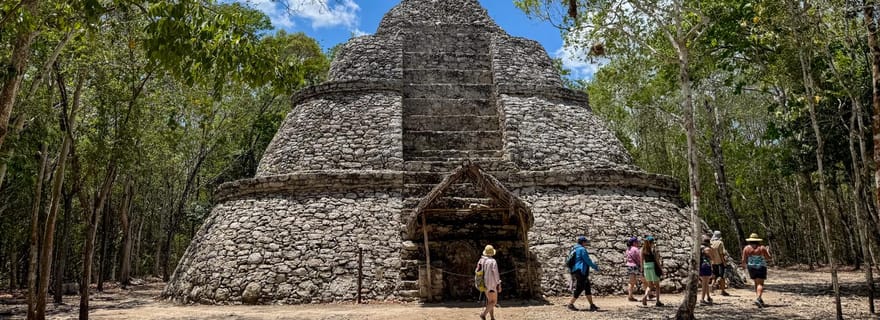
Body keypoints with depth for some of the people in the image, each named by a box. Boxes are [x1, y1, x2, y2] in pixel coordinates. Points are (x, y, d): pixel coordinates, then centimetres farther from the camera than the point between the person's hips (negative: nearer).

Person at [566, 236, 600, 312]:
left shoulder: (574, 249, 17)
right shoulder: (582, 249, -12)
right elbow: (587, 260, -12)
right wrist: (595, 267, 1)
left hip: (576, 271, 10)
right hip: (581, 272, -10)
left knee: (587, 288, 11)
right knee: (579, 288, -5)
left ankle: (592, 305, 13)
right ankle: (570, 304, -2)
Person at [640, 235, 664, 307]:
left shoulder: (643, 249, 6)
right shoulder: (654, 248, -8)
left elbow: (642, 259, 5)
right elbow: (656, 259, -10)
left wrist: (642, 268, 11)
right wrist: (660, 267, 0)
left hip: (646, 267, 5)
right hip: (653, 266, -4)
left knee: (649, 285, 13)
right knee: (657, 285, 9)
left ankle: (645, 297, -12)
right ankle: (658, 302, 12)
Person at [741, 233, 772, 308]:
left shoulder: (746, 248, -2)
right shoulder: (762, 248, -6)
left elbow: (744, 260, -3)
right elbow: (768, 258, 2)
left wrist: (744, 265, 16)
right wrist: (767, 251, 20)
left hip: (751, 268, 3)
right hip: (761, 268, -2)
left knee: (756, 283, 17)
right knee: (760, 284, -5)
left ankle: (759, 299, 19)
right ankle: (758, 299, -22)